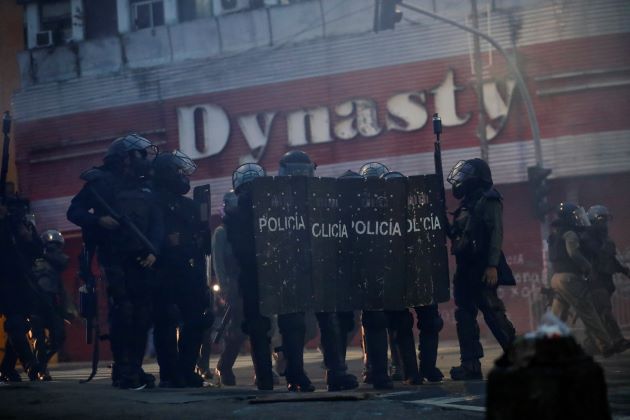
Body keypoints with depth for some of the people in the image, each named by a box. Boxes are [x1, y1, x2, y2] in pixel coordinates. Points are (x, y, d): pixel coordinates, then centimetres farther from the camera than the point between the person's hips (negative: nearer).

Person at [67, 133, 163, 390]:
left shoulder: (146, 187, 15)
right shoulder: (102, 182, 1)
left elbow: (157, 223, 8)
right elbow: (74, 211, 0)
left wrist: (153, 251, -10)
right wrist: (98, 220, -19)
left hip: (142, 260, 5)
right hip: (115, 257, -5)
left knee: (143, 314, 1)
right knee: (122, 313, -12)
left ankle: (136, 368, 8)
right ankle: (123, 372, -8)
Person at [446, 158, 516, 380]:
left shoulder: (488, 200, -6)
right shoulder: (466, 205, 20)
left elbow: (496, 233, -15)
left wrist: (492, 266, -22)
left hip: (483, 270, -9)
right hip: (465, 269, 9)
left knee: (492, 312, -10)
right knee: (464, 315, 4)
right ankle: (470, 364, 5)